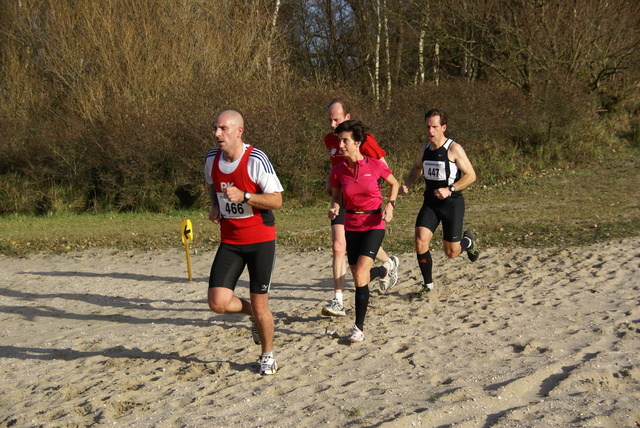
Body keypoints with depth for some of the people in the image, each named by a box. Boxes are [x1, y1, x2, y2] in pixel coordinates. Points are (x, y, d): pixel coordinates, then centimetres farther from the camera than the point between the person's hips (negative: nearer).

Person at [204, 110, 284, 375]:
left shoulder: (256, 160, -16)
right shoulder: (211, 159, 1)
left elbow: (276, 200, -15)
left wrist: (243, 196, -28)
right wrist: (215, 207, 2)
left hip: (261, 239, -4)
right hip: (229, 241, 4)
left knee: (260, 306, 1)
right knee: (218, 302, -10)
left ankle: (267, 356, 26)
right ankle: (253, 313, 23)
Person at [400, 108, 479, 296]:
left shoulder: (454, 149, -13)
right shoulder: (424, 150, 4)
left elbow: (471, 175, -12)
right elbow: (417, 168, 25)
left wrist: (450, 189, -24)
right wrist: (407, 185, 7)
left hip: (452, 203, -4)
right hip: (430, 203, 4)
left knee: (451, 252, 4)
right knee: (420, 242, -15)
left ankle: (468, 241, 41)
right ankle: (428, 284, 3)